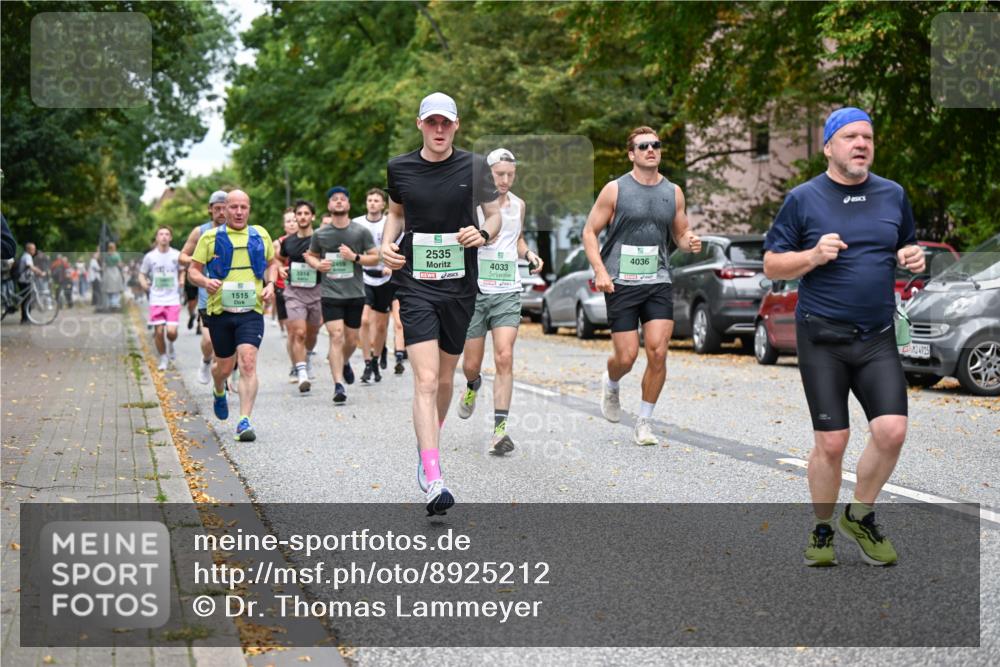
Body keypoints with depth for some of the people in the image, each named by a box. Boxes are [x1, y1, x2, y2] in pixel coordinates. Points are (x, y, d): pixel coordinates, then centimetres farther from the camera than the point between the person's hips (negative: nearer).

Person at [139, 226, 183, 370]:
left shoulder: (176, 255, 1)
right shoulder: (150, 256, 1)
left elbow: (182, 271, 18)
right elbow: (142, 274, 10)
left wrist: (181, 281, -1)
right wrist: (144, 284, -9)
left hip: (173, 300, 0)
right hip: (156, 300, 0)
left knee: (172, 332, -11)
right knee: (158, 331, -2)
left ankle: (170, 345, 25)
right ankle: (163, 359, 17)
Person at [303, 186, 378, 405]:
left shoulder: (361, 232, 1)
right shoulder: (320, 233, 4)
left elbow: (375, 258, 2)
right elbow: (310, 255, 19)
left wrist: (355, 257, -15)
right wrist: (317, 264, -3)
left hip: (355, 294, 1)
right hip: (330, 294, -1)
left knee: (351, 340, 10)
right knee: (336, 336, -14)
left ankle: (345, 362, 45)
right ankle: (338, 385, -15)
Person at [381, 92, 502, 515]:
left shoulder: (474, 167, 0)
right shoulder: (399, 168, 3)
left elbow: (495, 215, 10)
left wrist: (483, 234, -12)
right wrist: (387, 244, 3)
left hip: (460, 286, 2)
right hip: (415, 285, -1)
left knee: (445, 377, 14)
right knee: (425, 380, -14)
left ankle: (430, 445, 41)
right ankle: (432, 480, -20)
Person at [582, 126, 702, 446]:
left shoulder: (673, 192, 11)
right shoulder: (615, 190, 0)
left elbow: (680, 234, 20)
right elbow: (589, 232, 2)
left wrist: (690, 242, -4)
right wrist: (600, 271, -12)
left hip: (658, 282, 3)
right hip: (621, 284, -3)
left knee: (658, 353, -9)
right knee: (626, 357, -4)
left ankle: (644, 422, 5)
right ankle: (610, 384, 34)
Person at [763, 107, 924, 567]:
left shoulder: (893, 195, 9)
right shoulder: (803, 199, -1)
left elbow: (907, 248, 22)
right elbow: (771, 266, 0)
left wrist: (914, 258, -1)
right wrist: (814, 256, -18)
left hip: (878, 338, 3)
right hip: (823, 339, -3)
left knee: (892, 431, -10)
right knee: (831, 442, -3)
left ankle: (859, 516, 15)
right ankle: (822, 529, 19)